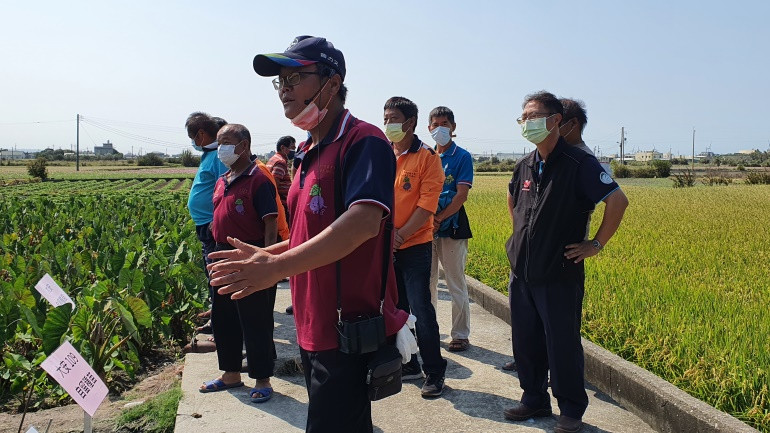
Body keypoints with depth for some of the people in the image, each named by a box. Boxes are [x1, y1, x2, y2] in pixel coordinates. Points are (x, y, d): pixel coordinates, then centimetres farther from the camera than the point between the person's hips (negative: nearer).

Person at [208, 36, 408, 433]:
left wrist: (276, 267, -30)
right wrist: (266, 254, 8)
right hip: (314, 329, 9)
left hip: (351, 335, -9)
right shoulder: (310, 153, 15)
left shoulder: (363, 142, -15)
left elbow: (363, 223, -31)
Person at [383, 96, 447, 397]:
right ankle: (407, 365, 29)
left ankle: (434, 373, 11)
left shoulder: (427, 158, -6)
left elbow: (427, 203, -13)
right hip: (385, 246, 6)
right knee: (395, 309, 13)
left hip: (415, 246, -5)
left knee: (421, 310, -4)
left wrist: (401, 235, -17)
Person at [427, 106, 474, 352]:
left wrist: (439, 218, -15)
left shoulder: (462, 157, -1)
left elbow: (461, 195, -9)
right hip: (426, 227, 4)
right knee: (426, 282, 11)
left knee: (456, 285, 2)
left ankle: (461, 335, 13)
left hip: (451, 226, -4)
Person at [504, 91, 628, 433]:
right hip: (521, 272, 6)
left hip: (560, 275, -6)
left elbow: (618, 201, -17)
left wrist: (596, 244, -13)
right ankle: (534, 399, 31)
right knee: (526, 341, 14)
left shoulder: (578, 163, -12)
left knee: (562, 344, 4)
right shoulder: (524, 166, 8)